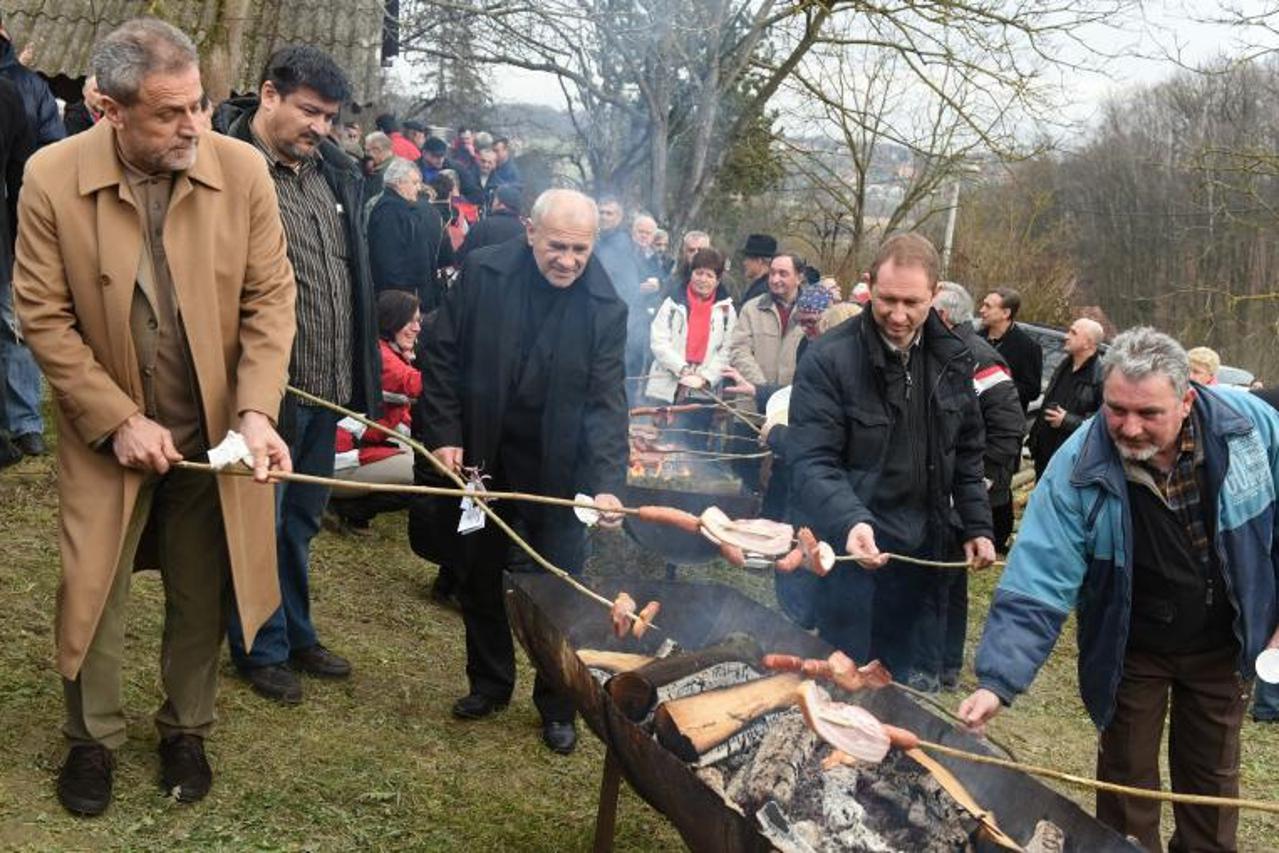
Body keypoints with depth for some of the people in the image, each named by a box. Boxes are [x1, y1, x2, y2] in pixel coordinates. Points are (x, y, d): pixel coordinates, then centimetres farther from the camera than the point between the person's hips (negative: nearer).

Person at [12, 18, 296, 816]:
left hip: (214, 434, 1)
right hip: (109, 436, -1)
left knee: (202, 598, 15)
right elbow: (45, 316, -9)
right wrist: (118, 421, -15)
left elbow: (271, 298, -7)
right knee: (93, 594, 11)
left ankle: (186, 732, 38)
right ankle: (92, 739, 35)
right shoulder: (52, 177, -14)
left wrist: (256, 410, -19)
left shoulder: (243, 169, -11)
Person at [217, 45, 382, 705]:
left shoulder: (334, 172, 9)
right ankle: (261, 650, 26)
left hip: (327, 385, 7)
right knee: (259, 521, 8)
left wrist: (361, 373, 13)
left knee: (301, 519, 20)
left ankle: (296, 633, 37)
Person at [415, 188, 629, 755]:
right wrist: (445, 436, -8)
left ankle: (557, 703, 25)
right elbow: (441, 356, -2)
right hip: (480, 460, 2)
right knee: (479, 577, 16)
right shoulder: (482, 273, -10)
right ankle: (489, 682, 36)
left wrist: (606, 484, -25)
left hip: (557, 471, -2)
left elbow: (607, 403, -13)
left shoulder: (605, 307, -12)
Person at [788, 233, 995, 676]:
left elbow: (967, 453, 16)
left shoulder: (952, 358, 5)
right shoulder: (829, 359, -14)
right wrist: (849, 521, -35)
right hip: (852, 551, -5)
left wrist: (976, 525, 10)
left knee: (902, 684, 15)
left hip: (923, 552, 5)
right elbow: (811, 462, -19)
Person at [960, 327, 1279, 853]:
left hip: (1221, 645, 2)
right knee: (1127, 780, 13)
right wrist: (999, 681, -38)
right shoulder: (1077, 469, -27)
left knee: (1212, 776, 20)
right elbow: (1036, 586, -29)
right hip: (1131, 650, -2)